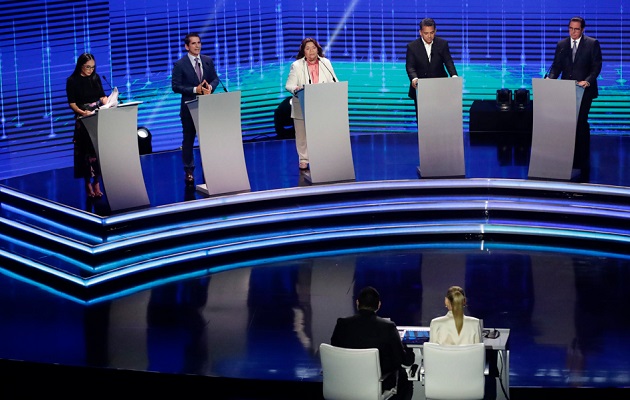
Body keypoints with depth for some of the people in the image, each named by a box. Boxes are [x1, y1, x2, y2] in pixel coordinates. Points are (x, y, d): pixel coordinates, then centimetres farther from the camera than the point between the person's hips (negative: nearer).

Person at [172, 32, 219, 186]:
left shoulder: (208, 61, 4)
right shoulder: (180, 64, -9)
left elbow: (215, 78, 10)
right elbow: (176, 86, -12)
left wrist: (210, 86, -13)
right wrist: (195, 89, -20)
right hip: (189, 108, -3)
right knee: (188, 140, 6)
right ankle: (189, 171, 16)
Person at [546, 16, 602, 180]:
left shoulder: (592, 44, 1)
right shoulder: (561, 45, 11)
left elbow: (596, 66, -5)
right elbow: (556, 66, 7)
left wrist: (587, 81, -21)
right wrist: (550, 79, -12)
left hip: (584, 90, -3)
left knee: (581, 123, -6)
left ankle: (582, 159, 2)